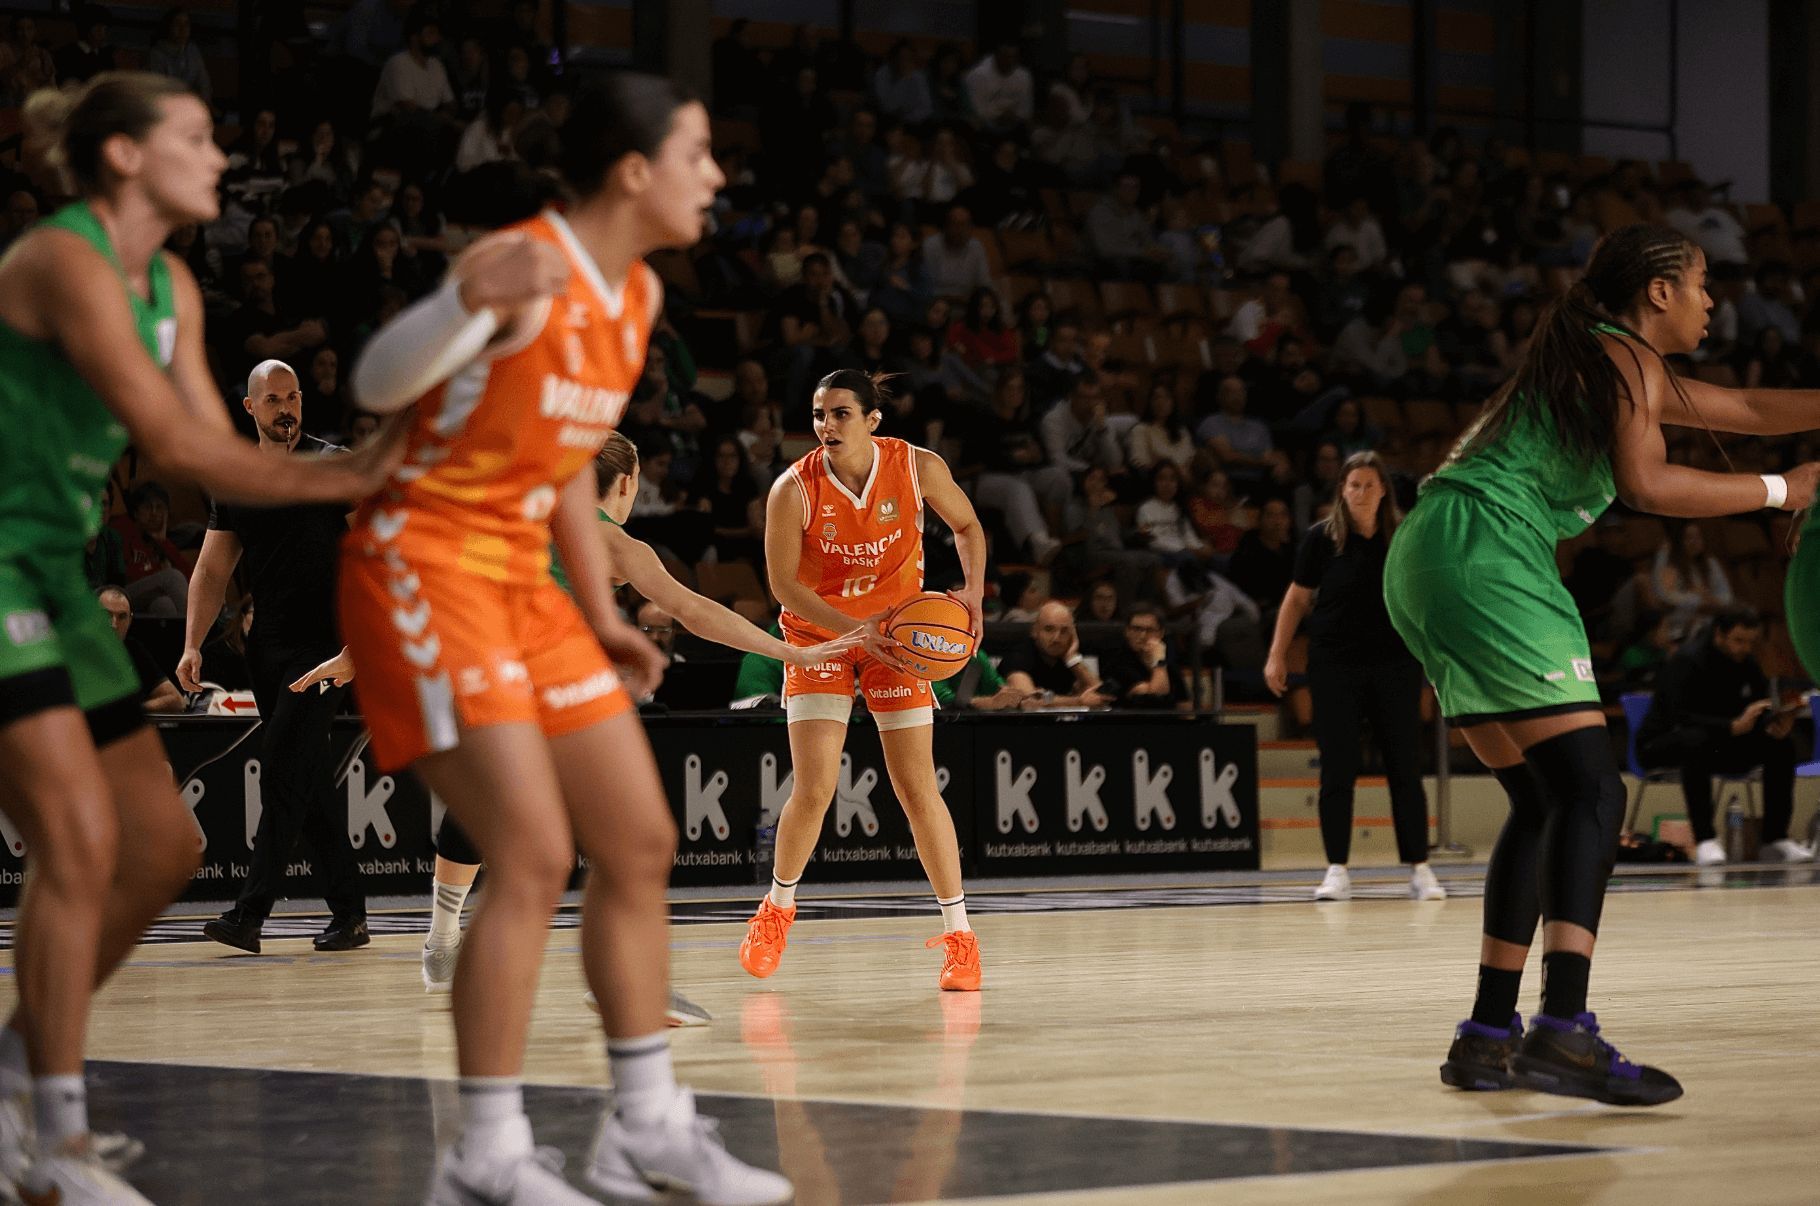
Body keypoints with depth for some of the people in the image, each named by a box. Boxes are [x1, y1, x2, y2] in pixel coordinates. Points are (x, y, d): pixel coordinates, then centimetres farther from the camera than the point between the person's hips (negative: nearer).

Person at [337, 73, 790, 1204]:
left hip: (521, 582, 9)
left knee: (641, 844, 8)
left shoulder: (639, 294, 8)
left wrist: (601, 613, 16)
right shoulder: (520, 265, -18)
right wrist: (473, 301, -46)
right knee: (535, 860, -15)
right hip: (422, 569, -9)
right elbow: (379, 385, -28)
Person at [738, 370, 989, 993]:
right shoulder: (794, 490, -19)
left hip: (898, 635, 1)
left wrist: (973, 591, -14)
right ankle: (777, 906, 18)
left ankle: (958, 935, 4)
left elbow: (967, 526, 3)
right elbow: (783, 584, -14)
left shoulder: (919, 468, -15)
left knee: (918, 789, -5)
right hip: (818, 636, -1)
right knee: (813, 791, -10)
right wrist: (856, 631, -23)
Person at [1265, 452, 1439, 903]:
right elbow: (1298, 598, 6)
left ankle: (1420, 869, 7)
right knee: (1337, 770, 0)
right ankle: (1337, 870, 6)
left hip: (1394, 665, 1)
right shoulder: (1322, 537, -2)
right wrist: (1278, 655, 2)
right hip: (1334, 666, -1)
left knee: (1406, 768, 1)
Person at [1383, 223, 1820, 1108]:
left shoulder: (1606, 360, 27)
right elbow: (1646, 482, -18)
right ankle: (1564, 1030, -29)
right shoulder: (1626, 358, -3)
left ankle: (1488, 1036, 12)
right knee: (1591, 792, -15)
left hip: (1428, 568, 10)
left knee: (1543, 802, 14)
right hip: (1486, 555, -10)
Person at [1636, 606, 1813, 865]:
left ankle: (1775, 838, -11)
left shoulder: (1745, 661, 1)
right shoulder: (1687, 660, -21)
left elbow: (1764, 707, 1)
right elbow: (1678, 717, -33)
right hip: (1660, 745, -7)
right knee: (1696, 739, -41)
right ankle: (1704, 839, -41)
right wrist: (1734, 726, -43)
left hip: (1717, 746, 7)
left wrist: (1776, 726, -25)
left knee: (1782, 745, -12)